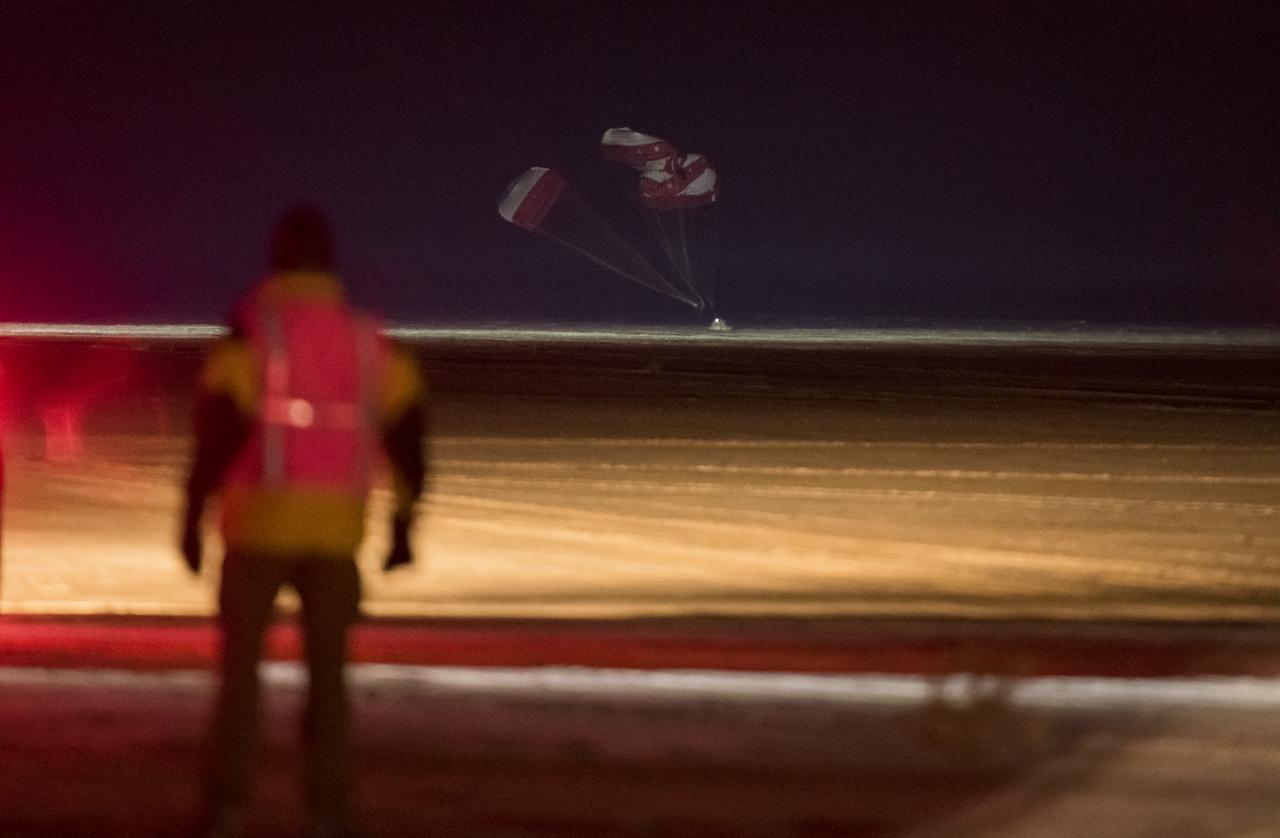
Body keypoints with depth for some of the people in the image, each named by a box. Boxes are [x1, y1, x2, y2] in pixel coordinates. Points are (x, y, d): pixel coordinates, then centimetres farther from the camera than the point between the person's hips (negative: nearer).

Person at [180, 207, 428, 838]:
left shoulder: (250, 334, -7)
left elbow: (218, 429, -15)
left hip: (259, 525, -3)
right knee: (326, 673, 8)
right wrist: (402, 523, 10)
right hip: (336, 527, 3)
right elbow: (408, 421, 2)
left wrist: (191, 519, -7)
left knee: (240, 668, 8)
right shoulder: (366, 341, 5)